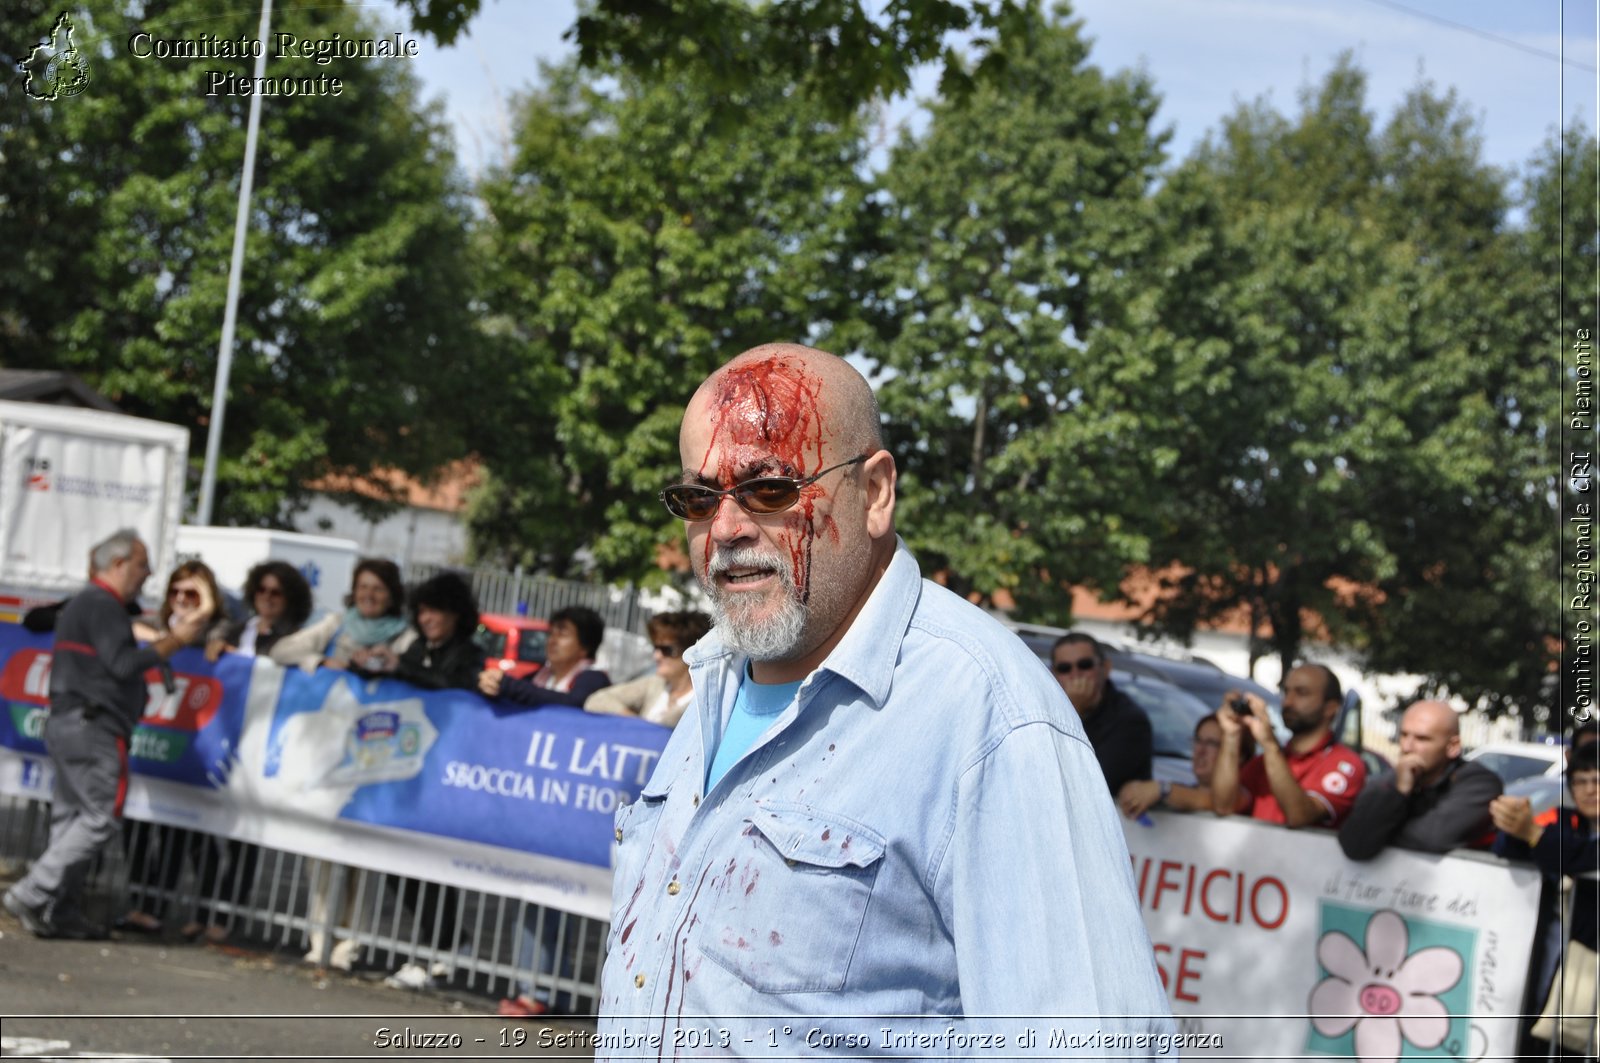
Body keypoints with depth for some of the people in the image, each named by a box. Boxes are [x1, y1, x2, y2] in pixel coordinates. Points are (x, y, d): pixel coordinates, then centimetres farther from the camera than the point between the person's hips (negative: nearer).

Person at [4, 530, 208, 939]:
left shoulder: (81, 604, 22)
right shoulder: (103, 605, -11)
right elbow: (123, 663, -20)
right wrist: (174, 641, -12)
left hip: (66, 722, 11)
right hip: (93, 727, -11)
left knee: (71, 819, 9)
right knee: (99, 819, -9)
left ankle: (61, 914, 8)